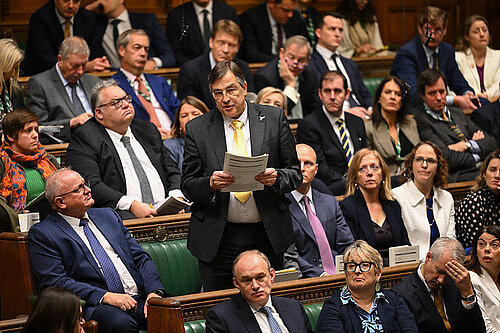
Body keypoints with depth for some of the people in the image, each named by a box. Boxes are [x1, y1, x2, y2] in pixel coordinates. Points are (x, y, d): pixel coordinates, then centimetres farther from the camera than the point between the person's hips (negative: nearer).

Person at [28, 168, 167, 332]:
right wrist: (106, 296, -17)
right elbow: (54, 282, -7)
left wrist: (154, 291, -1)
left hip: (139, 298, 5)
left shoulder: (107, 215, 23)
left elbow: (140, 258, 20)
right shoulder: (42, 234, 4)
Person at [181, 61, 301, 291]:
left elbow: (295, 173, 6)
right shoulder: (197, 129, 2)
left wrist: (276, 178, -16)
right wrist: (210, 184, -18)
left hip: (268, 236, 1)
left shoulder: (274, 119, 3)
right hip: (217, 240, 0)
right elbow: (187, 186, 3)